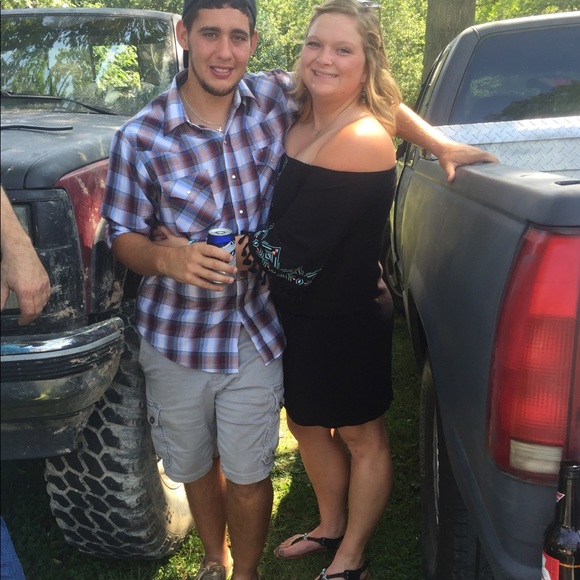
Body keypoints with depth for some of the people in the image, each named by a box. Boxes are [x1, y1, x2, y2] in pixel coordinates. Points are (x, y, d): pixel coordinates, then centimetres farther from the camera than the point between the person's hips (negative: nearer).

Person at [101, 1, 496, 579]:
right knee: (196, 466, 20)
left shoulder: (278, 98, -7)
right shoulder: (140, 138, -12)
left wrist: (442, 146, -3)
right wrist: (167, 258, -25)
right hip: (177, 337, 0)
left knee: (248, 475, 9)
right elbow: (122, 234, -3)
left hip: (257, 333, 0)